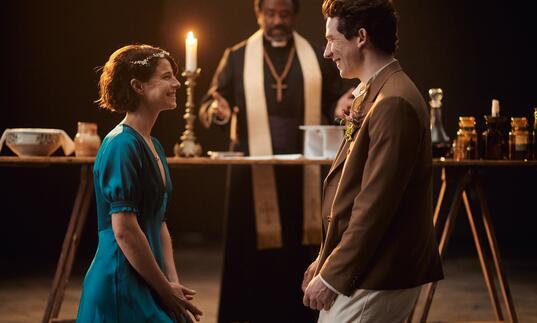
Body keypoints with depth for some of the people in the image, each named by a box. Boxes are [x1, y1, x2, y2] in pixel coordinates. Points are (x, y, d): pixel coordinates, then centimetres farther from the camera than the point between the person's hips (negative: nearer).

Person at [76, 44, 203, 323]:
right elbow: (124, 230, -21)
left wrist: (173, 282, 3)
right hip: (122, 287, -9)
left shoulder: (152, 146, 12)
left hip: (149, 287, 9)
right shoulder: (122, 146, -16)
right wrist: (166, 289, -14)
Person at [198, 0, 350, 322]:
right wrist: (218, 111, -19)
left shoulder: (318, 58, 9)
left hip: (304, 173, 1)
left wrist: (345, 108, -15)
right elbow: (208, 108, 3)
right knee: (255, 252, -2)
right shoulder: (237, 57, 6)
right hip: (254, 173, -1)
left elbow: (336, 106, 8)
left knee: (302, 253, 1)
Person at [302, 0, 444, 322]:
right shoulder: (373, 94, 14)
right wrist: (326, 260, 19)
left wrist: (332, 276, -18)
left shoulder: (394, 104, -19)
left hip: (377, 280, -10)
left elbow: (375, 203, -22)